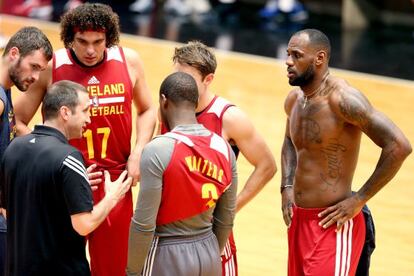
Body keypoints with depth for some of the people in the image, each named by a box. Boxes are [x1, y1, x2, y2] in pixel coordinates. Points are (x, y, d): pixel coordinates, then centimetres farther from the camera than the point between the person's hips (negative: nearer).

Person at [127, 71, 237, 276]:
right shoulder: (223, 148, 0)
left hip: (168, 257, -5)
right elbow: (226, 219, 7)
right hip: (209, 253, 6)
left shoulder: (158, 151, -18)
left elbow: (144, 224, -17)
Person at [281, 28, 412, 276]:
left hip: (333, 225, -8)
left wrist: (360, 199, -18)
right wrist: (287, 187, 12)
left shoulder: (342, 98, -18)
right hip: (298, 220, 8)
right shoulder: (294, 100, 7)